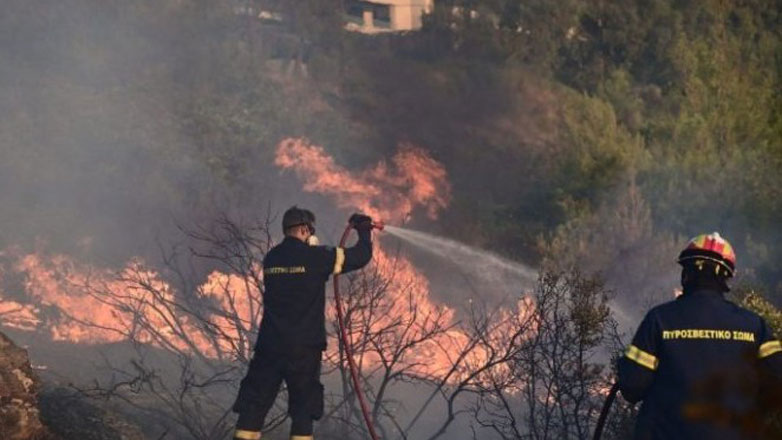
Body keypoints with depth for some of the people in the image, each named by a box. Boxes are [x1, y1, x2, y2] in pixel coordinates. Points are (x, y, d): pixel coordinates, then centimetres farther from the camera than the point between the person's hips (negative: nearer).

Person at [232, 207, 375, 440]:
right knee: (303, 404, 5)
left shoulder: (271, 259, 9)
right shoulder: (315, 257, -7)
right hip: (304, 347, -4)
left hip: (269, 344, 4)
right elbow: (361, 256, -2)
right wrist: (364, 230, 16)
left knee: (254, 401, 5)